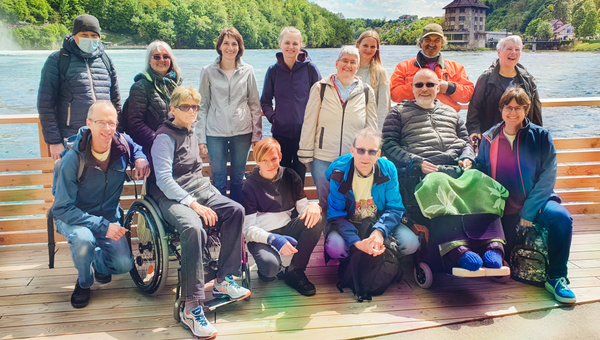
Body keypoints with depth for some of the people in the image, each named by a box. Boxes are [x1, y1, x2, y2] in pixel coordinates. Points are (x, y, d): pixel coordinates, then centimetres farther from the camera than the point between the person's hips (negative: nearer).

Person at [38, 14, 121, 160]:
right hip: (71, 143, -3)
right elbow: (46, 105, -3)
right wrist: (54, 141, -9)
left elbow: (116, 101, 17)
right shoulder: (57, 60, 0)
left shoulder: (105, 60, 13)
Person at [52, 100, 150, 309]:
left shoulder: (123, 144, -12)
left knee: (124, 265, -15)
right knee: (84, 239, -37)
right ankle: (84, 282, -3)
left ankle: (99, 261, 24)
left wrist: (141, 159, -11)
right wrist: (102, 226, -32)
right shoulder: (73, 159, -24)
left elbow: (137, 149, 15)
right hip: (74, 218, -3)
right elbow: (61, 208, -23)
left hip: (109, 217, 3)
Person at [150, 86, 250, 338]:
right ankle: (191, 308, -33)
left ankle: (223, 281, -8)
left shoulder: (192, 133, 19)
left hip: (199, 189, 8)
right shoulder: (164, 137, -7)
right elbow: (164, 180, -16)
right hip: (172, 196, -7)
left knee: (235, 210, -17)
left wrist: (204, 196, 13)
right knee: (194, 228, -36)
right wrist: (194, 204, -24)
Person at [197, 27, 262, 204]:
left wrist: (257, 134, 3)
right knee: (219, 181, 1)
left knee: (238, 179, 10)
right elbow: (202, 106, 4)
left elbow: (255, 104, 8)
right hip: (216, 133, -1)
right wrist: (201, 138, -1)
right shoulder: (208, 72, 3)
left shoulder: (247, 71, 5)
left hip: (242, 132, 1)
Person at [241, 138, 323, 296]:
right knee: (271, 267, -35)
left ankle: (295, 271, -10)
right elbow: (248, 229, -13)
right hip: (262, 236, -4)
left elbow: (302, 207, 4)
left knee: (316, 220, -24)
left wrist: (313, 206, -22)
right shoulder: (250, 185, -8)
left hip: (288, 229, 5)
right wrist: (273, 239, -32)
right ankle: (267, 270, 6)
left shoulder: (289, 176, 3)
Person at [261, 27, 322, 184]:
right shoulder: (273, 70, 3)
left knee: (299, 176, 7)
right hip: (280, 131, 1)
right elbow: (265, 101, 13)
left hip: (304, 132, -1)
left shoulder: (310, 68, -3)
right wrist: (272, 117, -1)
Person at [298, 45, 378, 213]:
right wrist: (306, 154, 1)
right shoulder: (320, 88, 2)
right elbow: (309, 123, 3)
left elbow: (372, 128, 12)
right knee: (325, 203, 6)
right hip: (323, 158, -1)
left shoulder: (367, 92, 7)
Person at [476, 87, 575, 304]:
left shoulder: (540, 137, -2)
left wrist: (528, 211, -17)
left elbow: (548, 177, -9)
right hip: (504, 208, 1)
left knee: (561, 217, -31)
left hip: (536, 202, -1)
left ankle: (557, 278, -16)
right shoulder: (489, 139, 3)